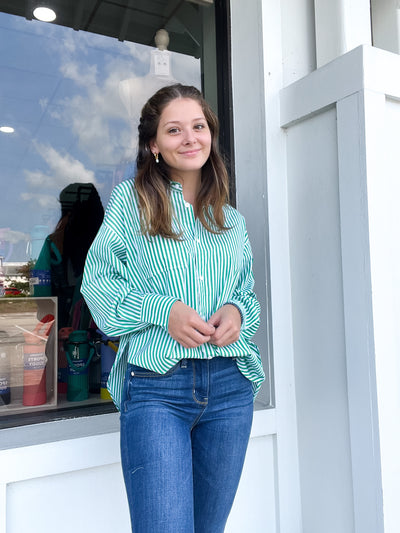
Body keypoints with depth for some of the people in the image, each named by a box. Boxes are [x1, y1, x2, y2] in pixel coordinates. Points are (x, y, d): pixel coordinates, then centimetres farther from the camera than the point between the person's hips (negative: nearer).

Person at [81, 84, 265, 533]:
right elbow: (97, 281, 1)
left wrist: (237, 311, -5)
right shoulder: (130, 200, 5)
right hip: (155, 384, -4)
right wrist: (163, 309, -15)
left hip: (229, 384, 4)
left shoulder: (231, 220, 16)